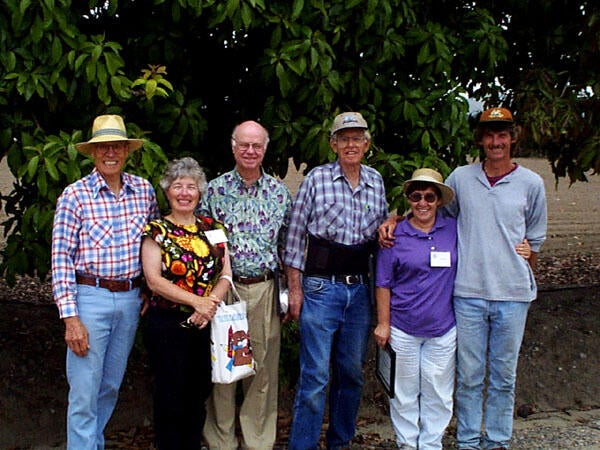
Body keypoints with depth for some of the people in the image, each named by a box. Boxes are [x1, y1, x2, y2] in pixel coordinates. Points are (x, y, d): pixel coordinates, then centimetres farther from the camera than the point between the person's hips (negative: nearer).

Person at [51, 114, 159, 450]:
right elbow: (61, 259, -9)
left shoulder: (145, 190, 5)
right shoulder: (75, 195, -7)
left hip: (130, 300, 4)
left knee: (110, 388, 16)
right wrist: (70, 318, -15)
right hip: (90, 298, -4)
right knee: (84, 393, -2)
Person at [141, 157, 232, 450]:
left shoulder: (213, 228, 9)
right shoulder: (156, 231, -3)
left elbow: (225, 274, 4)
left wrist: (209, 305, -14)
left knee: (199, 394, 13)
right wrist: (197, 301, -21)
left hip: (207, 324, 4)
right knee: (171, 397, 4)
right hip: (168, 324, -4)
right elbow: (154, 280, -13)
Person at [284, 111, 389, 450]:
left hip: (360, 288, 5)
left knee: (352, 372, 12)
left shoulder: (376, 181, 9)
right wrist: (295, 289, -5)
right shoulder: (317, 178, -3)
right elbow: (295, 236, -2)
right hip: (321, 286, -4)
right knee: (315, 375, -5)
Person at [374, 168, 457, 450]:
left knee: (438, 392, 11)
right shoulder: (395, 236, -4)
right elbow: (383, 284, -1)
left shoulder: (454, 230, 1)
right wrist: (383, 323, -4)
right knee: (404, 391, 10)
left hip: (443, 330, 2)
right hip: (402, 329, -1)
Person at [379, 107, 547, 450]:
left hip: (512, 295, 0)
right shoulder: (460, 178, 4)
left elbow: (535, 239, 15)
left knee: (504, 375, 11)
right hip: (468, 292, 0)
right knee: (469, 375, 6)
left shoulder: (531, 183, 4)